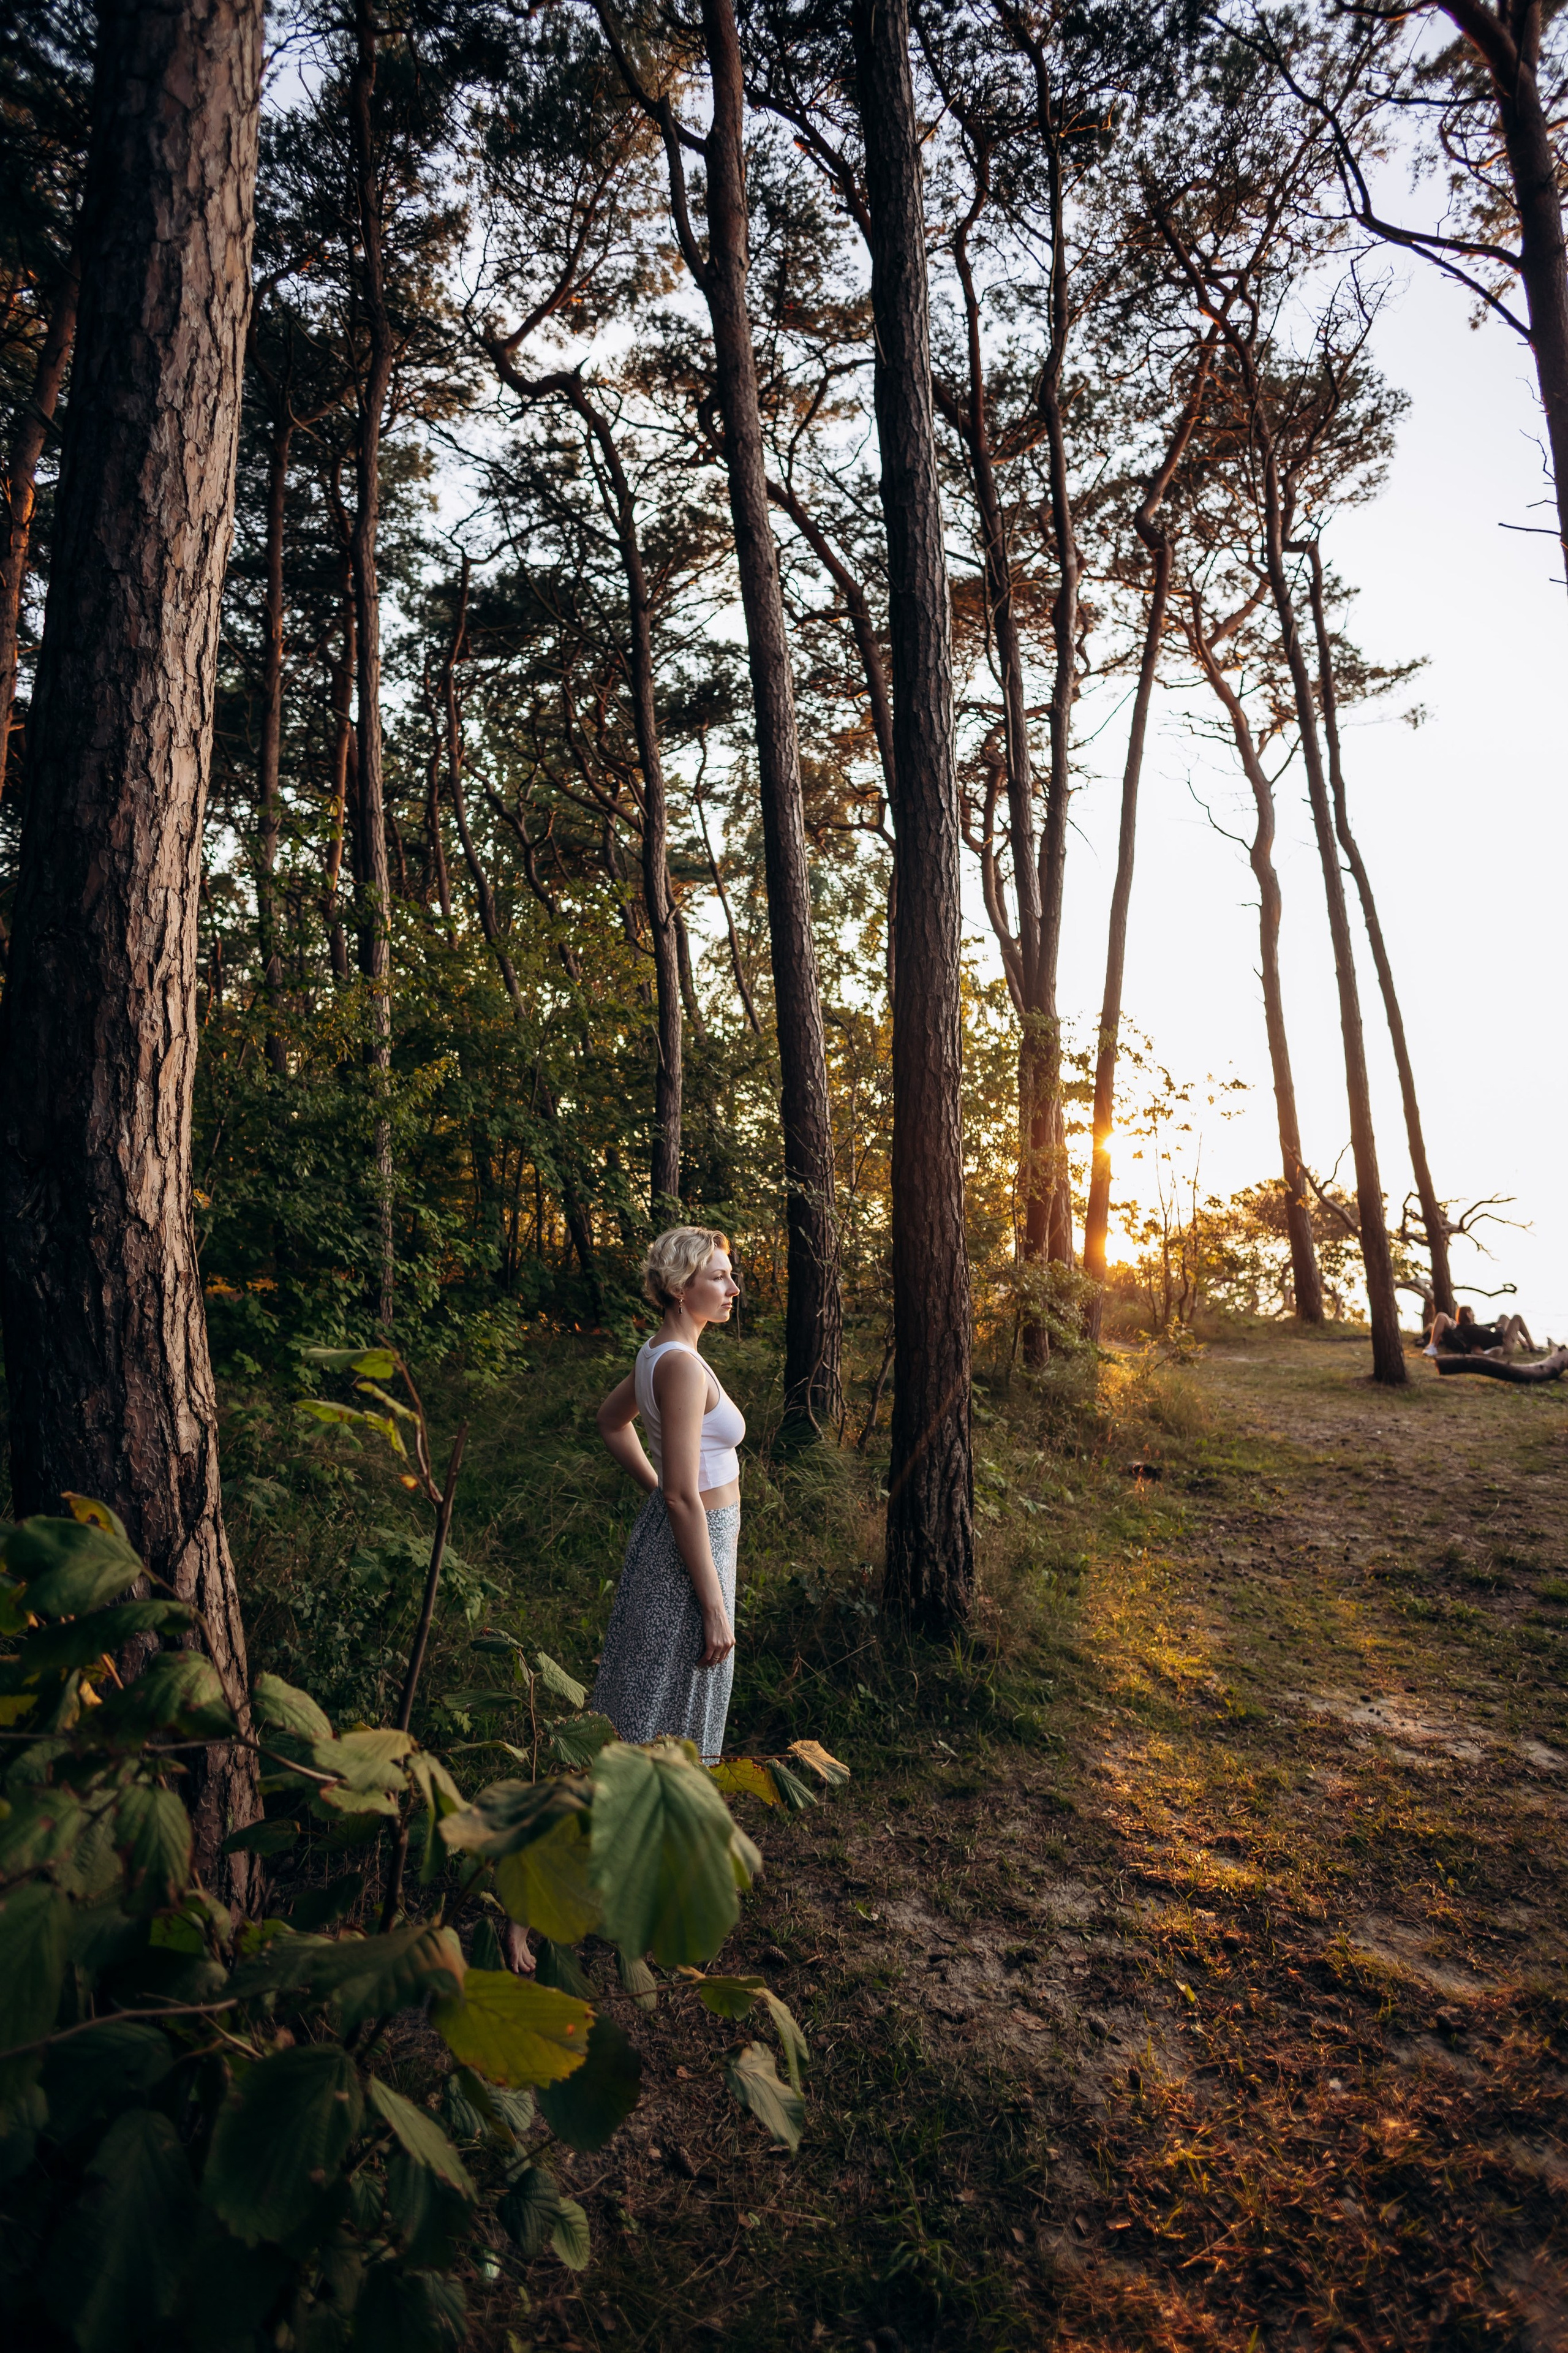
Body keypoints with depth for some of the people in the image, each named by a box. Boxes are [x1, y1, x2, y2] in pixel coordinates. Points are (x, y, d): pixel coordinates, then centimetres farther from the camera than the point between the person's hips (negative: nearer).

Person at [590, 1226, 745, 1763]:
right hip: (689, 1551, -10)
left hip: (664, 1532, 10)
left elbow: (611, 1422, 23)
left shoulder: (657, 1352, 5)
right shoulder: (682, 1366, -24)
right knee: (670, 1717, 4)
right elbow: (684, 1498, -26)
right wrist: (715, 1609, -22)